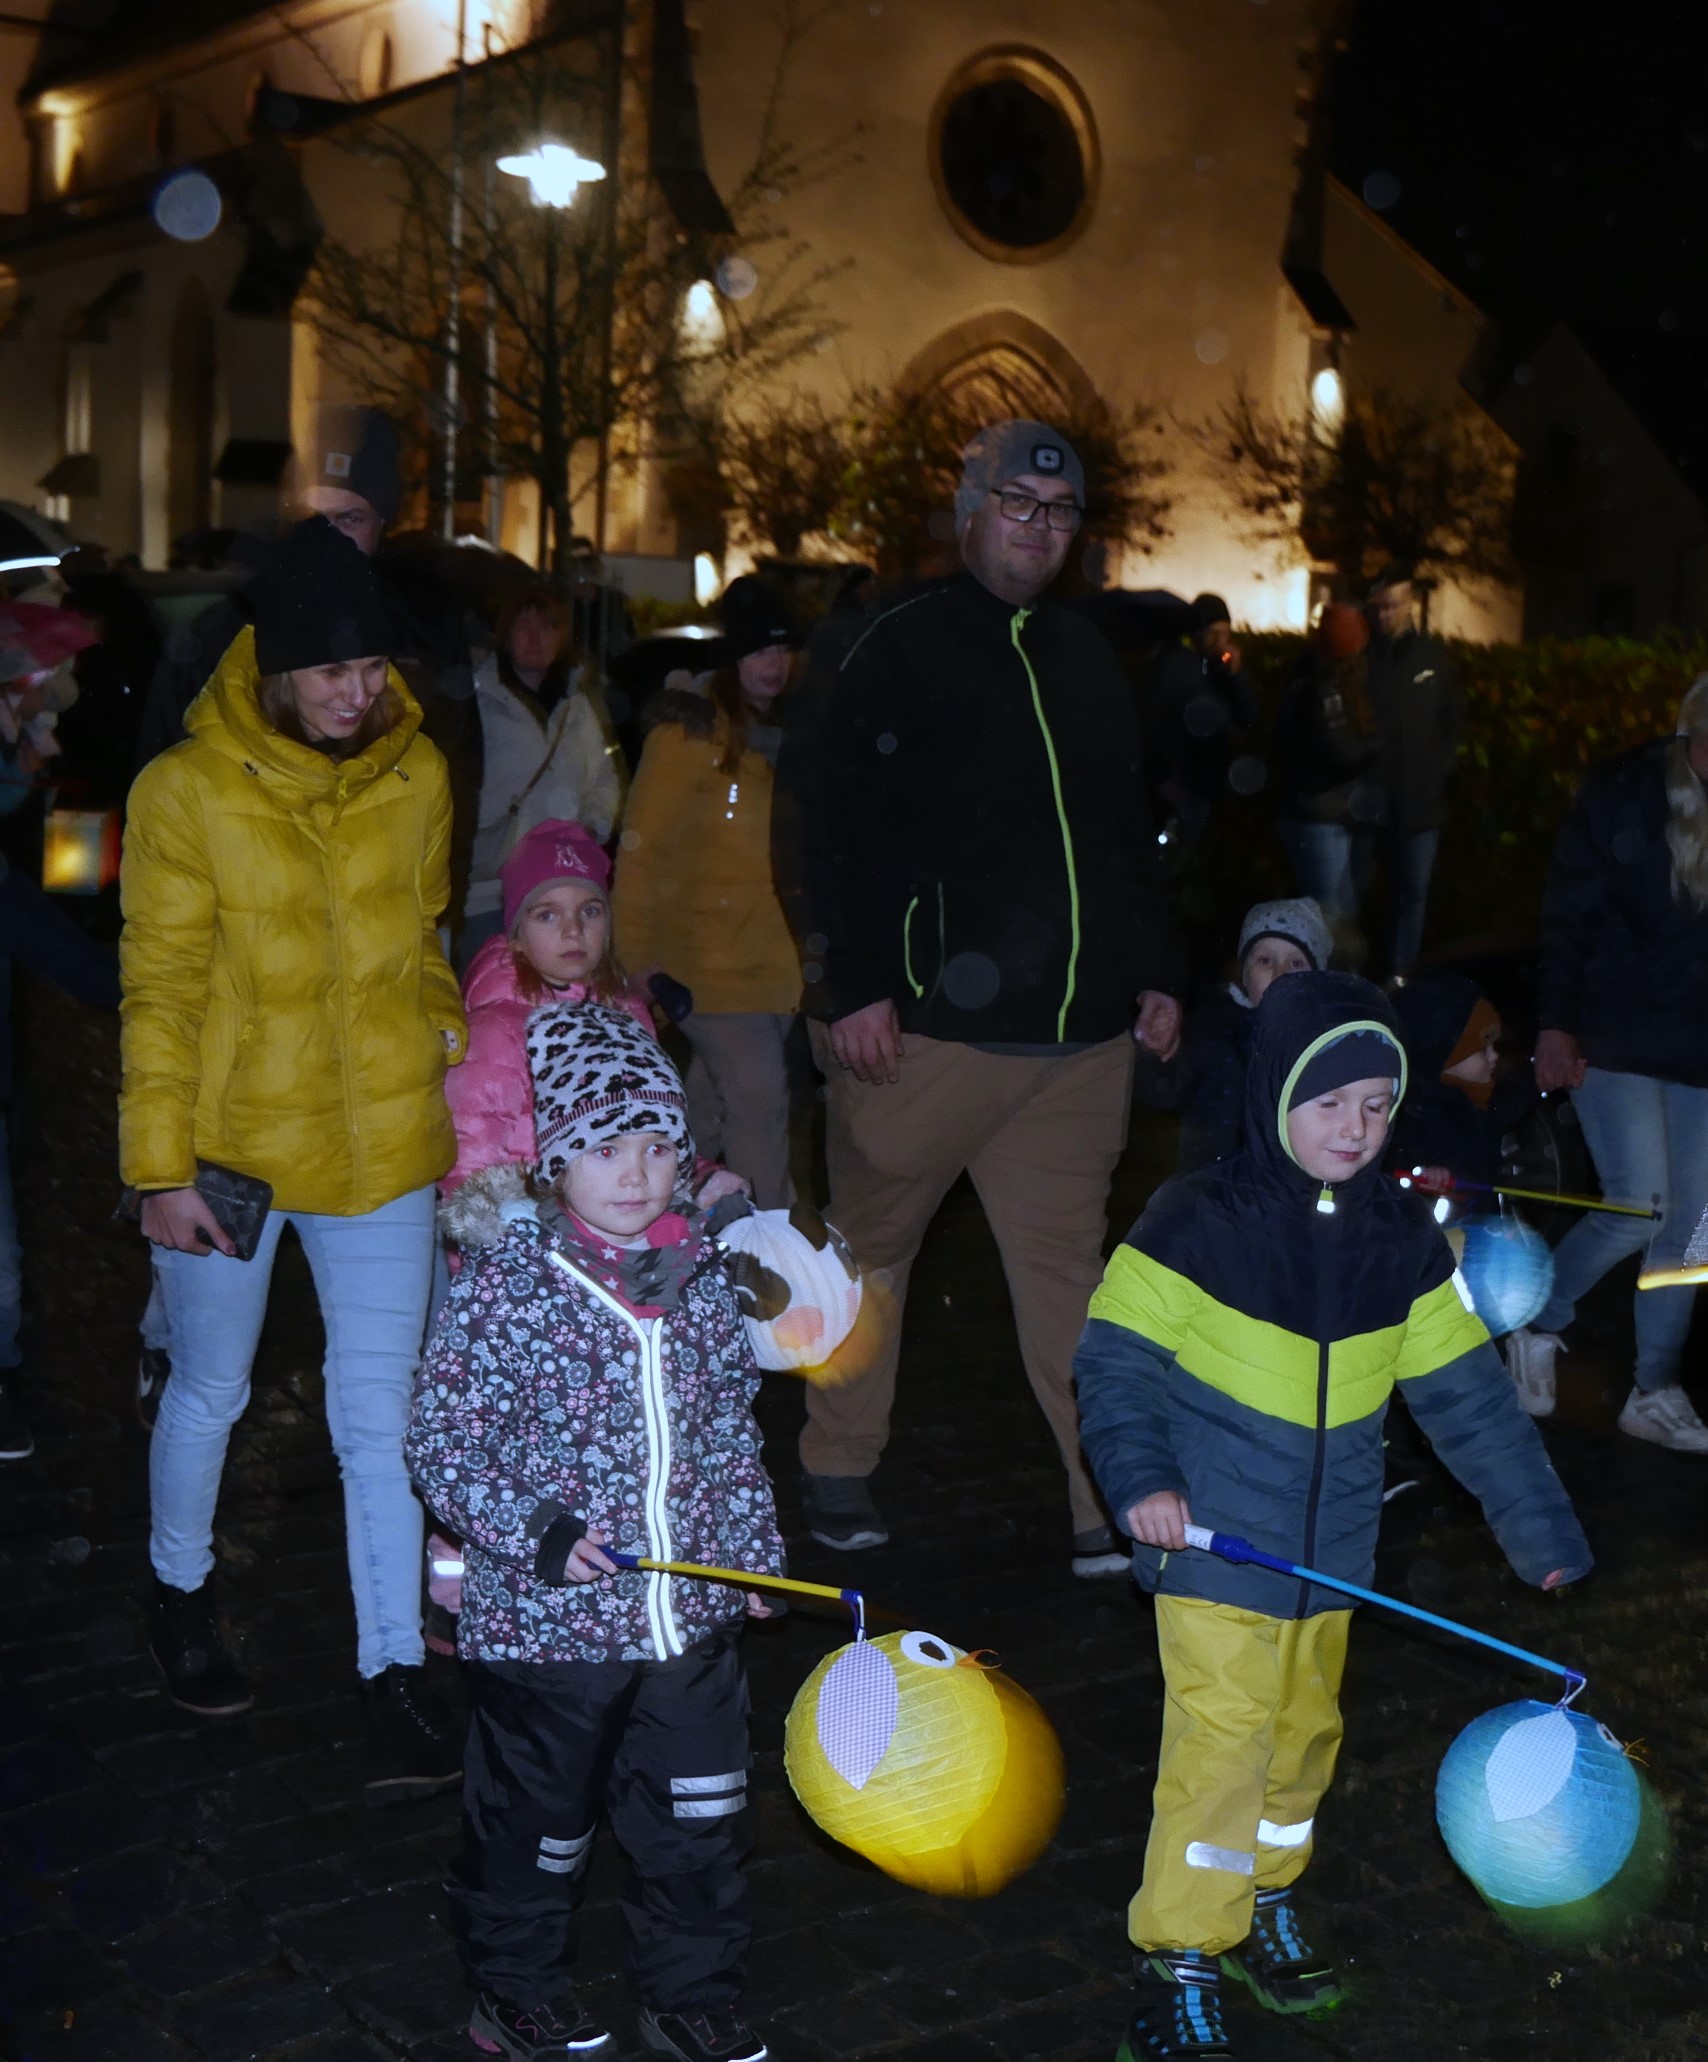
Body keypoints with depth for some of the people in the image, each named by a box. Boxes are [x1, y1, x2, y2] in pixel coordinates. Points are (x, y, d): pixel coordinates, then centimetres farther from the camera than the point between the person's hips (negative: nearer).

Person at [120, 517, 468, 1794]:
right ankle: (182, 1593, 42)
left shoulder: (417, 778, -2)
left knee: (380, 1415, 2)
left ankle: (394, 1669, 12)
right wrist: (160, 1170, -10)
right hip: (228, 1146, -2)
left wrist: (456, 1082, 10)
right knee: (210, 1392, 17)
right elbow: (160, 991, -9)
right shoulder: (188, 792, -12)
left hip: (382, 1147, 2)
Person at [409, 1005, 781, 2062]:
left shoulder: (703, 1281, 0)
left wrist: (752, 1547, 12)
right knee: (537, 1827, 14)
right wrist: (534, 1531, -21)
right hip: (548, 1619, -4)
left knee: (700, 1821, 16)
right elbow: (442, 1439, -13)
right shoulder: (508, 1290, -16)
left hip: (691, 1612, 5)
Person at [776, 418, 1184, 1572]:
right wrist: (856, 986, -14)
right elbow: (840, 826, -8)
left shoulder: (1091, 662, 17)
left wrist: (1156, 975, 18)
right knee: (872, 1242, 7)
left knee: (1068, 1261, 7)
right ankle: (838, 1472, 23)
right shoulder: (902, 649, -2)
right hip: (929, 1023, -4)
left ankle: (1107, 1496, 11)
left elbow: (1132, 836, 24)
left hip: (1080, 1032, 5)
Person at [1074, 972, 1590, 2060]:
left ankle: (1264, 1896, 40)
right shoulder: (1200, 1221, -15)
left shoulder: (1405, 1237, -1)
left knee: (1305, 1728, 17)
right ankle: (1180, 1955, 10)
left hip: (1333, 1544, 5)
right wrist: (1141, 1478, -24)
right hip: (1214, 1541, -5)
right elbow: (1117, 1359, -10)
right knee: (1223, 1736, -6)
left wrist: (1543, 1527, 5)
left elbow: (1469, 1394, 4)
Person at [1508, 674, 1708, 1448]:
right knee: (1639, 1209, -12)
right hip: (1617, 1037, -4)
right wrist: (1554, 1024, -10)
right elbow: (1568, 915, -5)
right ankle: (1538, 1322, 15)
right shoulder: (1623, 794, -10)